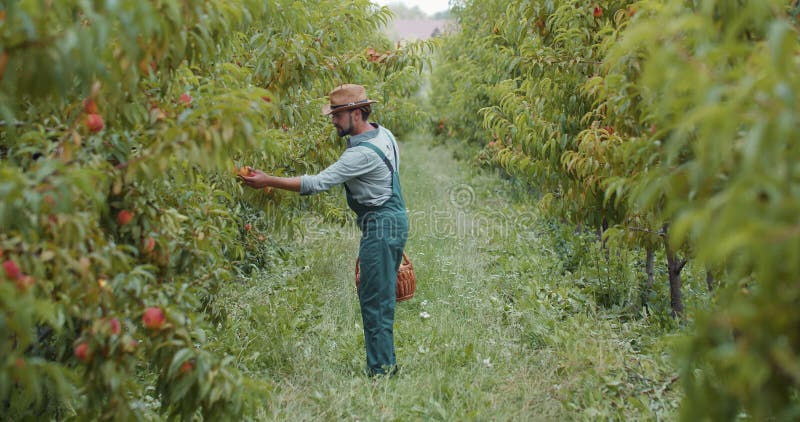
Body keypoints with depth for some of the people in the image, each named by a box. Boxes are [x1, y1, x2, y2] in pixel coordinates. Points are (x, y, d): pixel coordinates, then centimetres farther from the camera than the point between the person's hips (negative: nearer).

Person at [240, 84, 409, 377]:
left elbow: (318, 183, -25)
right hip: (393, 218, 10)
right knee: (377, 297, 14)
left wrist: (268, 181, -21)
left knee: (375, 300, -6)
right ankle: (386, 362, 20)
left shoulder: (363, 153, -22)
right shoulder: (383, 133, 8)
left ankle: (381, 369, -1)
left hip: (381, 226, -10)